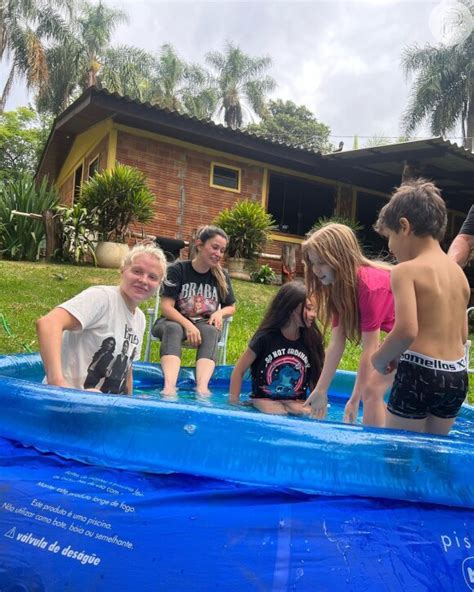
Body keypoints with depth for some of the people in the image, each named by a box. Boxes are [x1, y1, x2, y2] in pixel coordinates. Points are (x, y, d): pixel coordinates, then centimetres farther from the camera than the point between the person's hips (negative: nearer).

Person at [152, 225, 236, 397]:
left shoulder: (221, 276, 4)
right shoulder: (177, 269, -8)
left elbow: (231, 307, 14)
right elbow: (166, 307, -14)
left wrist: (220, 313, -11)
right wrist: (188, 325, -29)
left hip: (205, 324, 2)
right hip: (175, 320, -2)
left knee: (211, 332, -33)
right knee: (173, 329, -37)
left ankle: (202, 387, -55)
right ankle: (169, 387, -59)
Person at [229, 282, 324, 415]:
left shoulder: (311, 340, -2)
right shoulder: (266, 337, -9)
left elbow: (315, 378, 8)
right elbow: (239, 370, -5)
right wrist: (233, 404, -8)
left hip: (297, 403, 3)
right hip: (263, 401, -2)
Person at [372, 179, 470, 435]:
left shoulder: (406, 270, -13)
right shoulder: (459, 273, 11)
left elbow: (406, 330, -26)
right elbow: (462, 335, 15)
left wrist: (381, 358, -7)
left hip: (419, 375, -7)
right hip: (457, 376, 8)